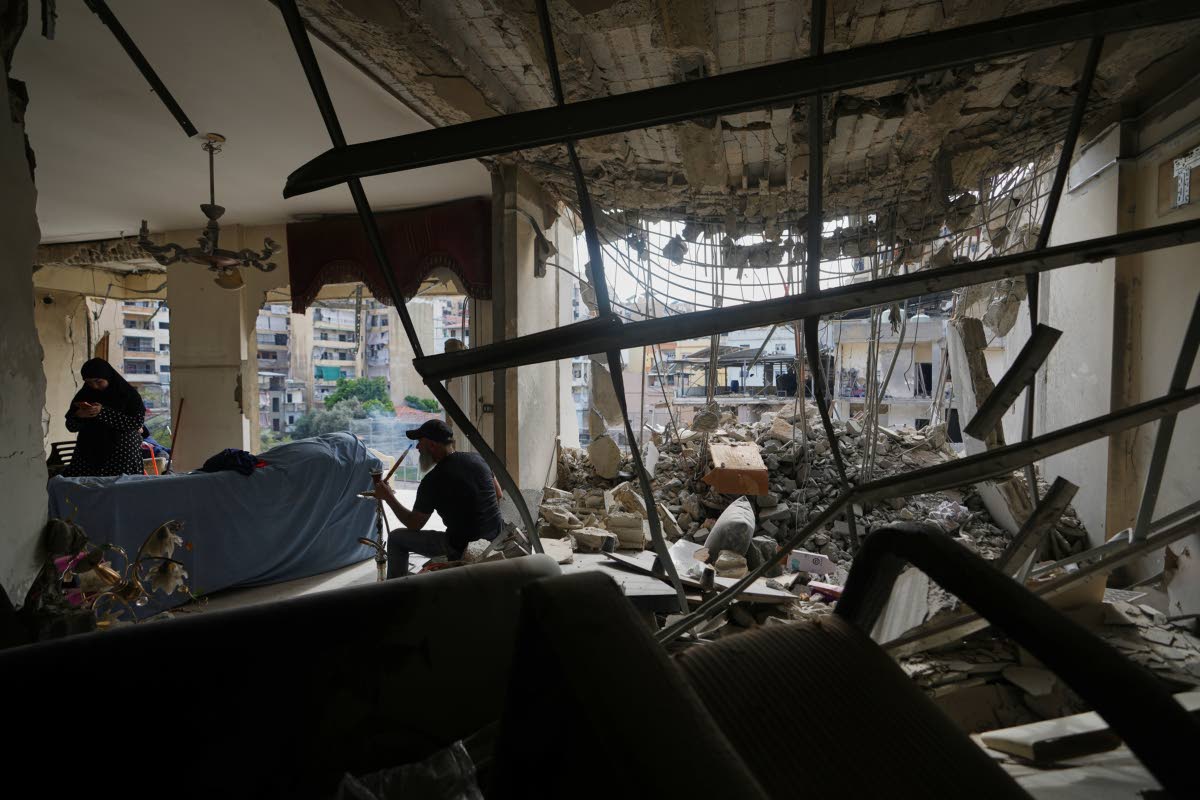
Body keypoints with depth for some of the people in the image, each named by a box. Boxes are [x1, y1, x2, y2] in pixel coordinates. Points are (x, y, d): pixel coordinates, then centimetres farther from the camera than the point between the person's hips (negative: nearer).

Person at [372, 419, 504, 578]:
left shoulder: (431, 481, -15)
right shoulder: (477, 459, -1)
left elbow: (414, 524, -2)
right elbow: (498, 495, 12)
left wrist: (388, 498, 9)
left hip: (464, 547, -6)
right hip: (496, 535, 6)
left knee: (396, 538, 9)